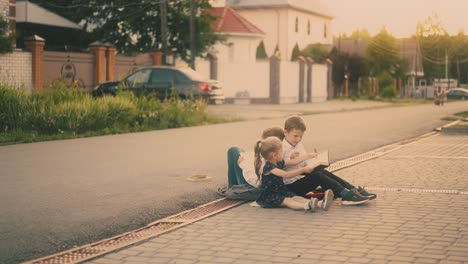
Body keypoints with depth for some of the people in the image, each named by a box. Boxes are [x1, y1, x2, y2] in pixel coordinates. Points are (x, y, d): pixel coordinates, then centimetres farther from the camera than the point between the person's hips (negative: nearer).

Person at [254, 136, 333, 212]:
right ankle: (307, 206, -60)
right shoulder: (268, 167, -24)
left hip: (281, 191, 8)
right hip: (268, 196, -7)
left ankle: (320, 204, -40)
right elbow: (286, 175, -30)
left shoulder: (279, 163, 8)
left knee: (297, 198, -16)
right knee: (287, 201, -31)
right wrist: (304, 169, -28)